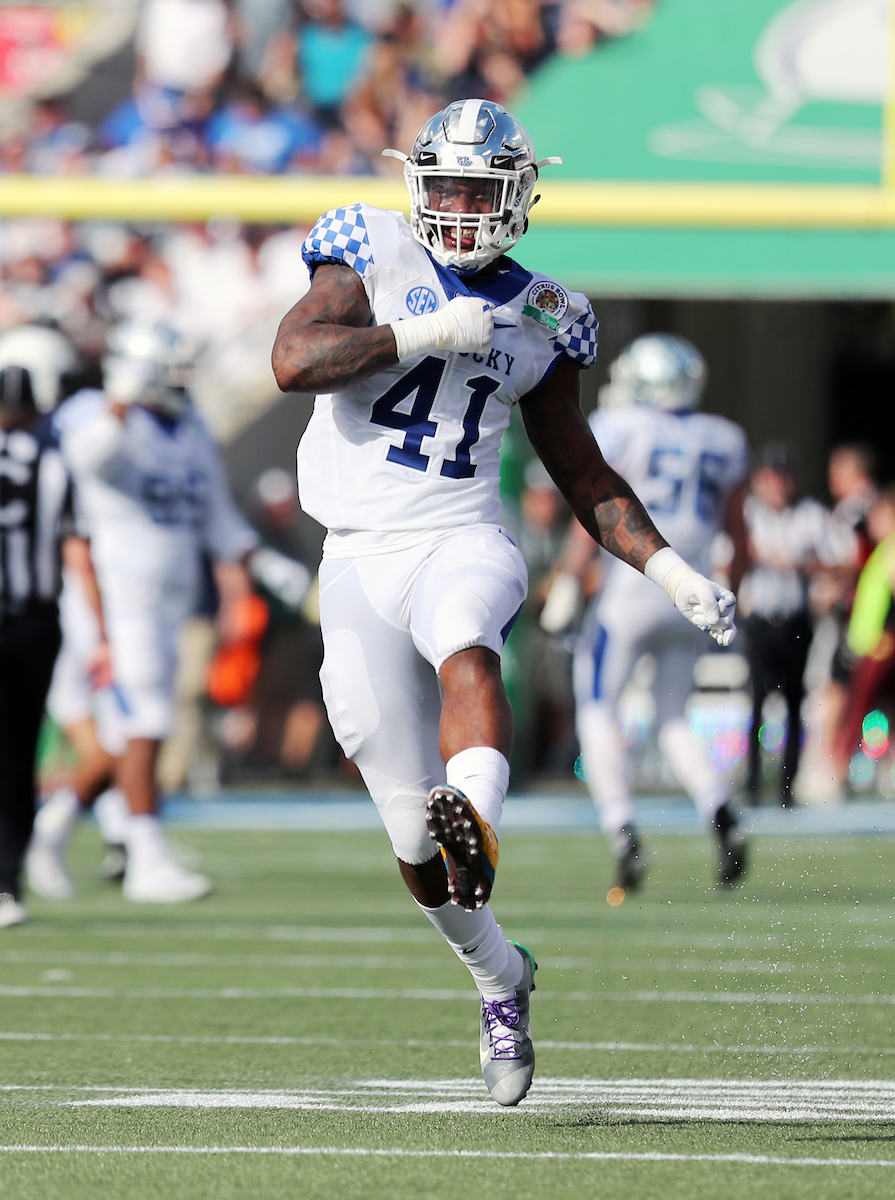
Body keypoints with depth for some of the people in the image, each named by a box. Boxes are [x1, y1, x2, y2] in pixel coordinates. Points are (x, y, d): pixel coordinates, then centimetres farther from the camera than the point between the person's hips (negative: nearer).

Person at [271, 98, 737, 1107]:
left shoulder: (537, 317, 11)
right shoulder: (374, 259, 4)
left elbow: (582, 475, 19)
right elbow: (293, 360, -14)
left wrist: (670, 570, 10)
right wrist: (423, 335, -17)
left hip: (463, 542, 0)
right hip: (358, 561, 0)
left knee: (465, 646, -39)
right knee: (410, 828, 1)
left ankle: (477, 820, -65)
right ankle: (499, 981, 24)